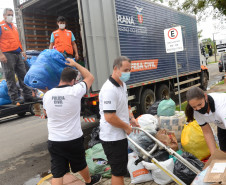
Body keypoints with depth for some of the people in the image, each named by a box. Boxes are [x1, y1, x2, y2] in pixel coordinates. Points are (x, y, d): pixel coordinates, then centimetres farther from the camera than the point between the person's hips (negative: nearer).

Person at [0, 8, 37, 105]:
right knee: (10, 78, -4)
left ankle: (28, 96, 9)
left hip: (17, 54, 7)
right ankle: (15, 98, 0)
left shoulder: (14, 27, 22)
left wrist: (22, 51, 19)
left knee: (23, 75, 5)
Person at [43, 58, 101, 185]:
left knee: (57, 174, 7)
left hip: (54, 141, 2)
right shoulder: (75, 91, -17)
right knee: (81, 165, 23)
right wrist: (75, 64, 8)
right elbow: (90, 77, 1)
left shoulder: (47, 95, -4)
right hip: (74, 140, -2)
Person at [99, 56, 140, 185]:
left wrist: (131, 118, 6)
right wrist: (127, 127, -15)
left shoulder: (123, 84, 6)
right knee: (118, 172, 4)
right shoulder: (109, 89, -26)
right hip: (112, 137, -10)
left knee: (121, 168, 25)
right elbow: (110, 117, -30)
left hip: (120, 135, 10)